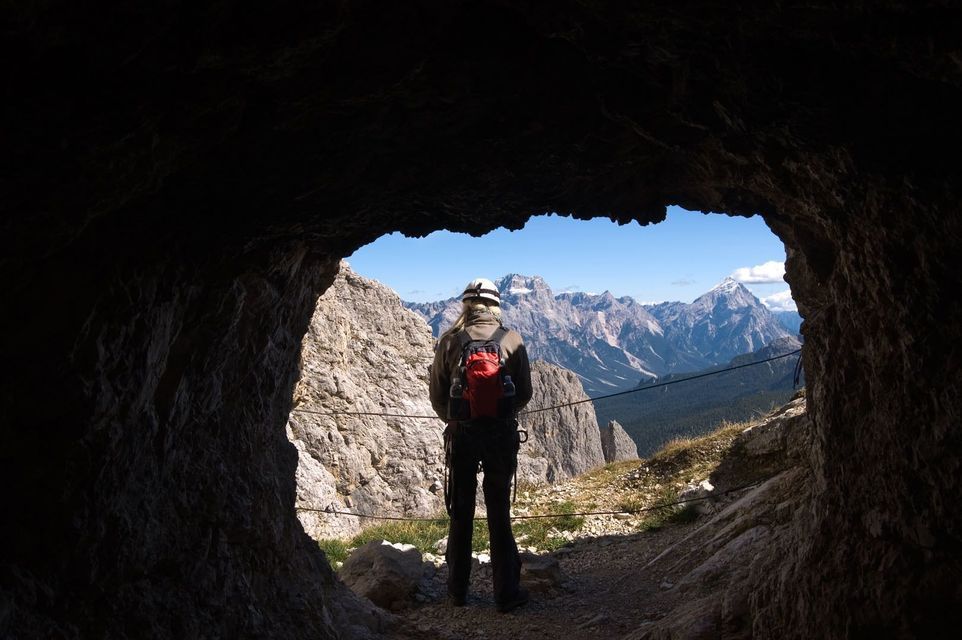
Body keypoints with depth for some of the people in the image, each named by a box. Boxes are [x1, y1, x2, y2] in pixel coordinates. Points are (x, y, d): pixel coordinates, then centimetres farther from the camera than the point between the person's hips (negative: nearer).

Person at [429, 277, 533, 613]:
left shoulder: (450, 340, -3)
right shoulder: (511, 339, -4)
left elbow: (437, 395, 1)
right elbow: (525, 393, 1)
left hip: (461, 434, 0)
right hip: (502, 434, 0)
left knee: (461, 512, 13)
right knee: (499, 513, 9)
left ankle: (457, 591, 23)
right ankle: (507, 592, 15)